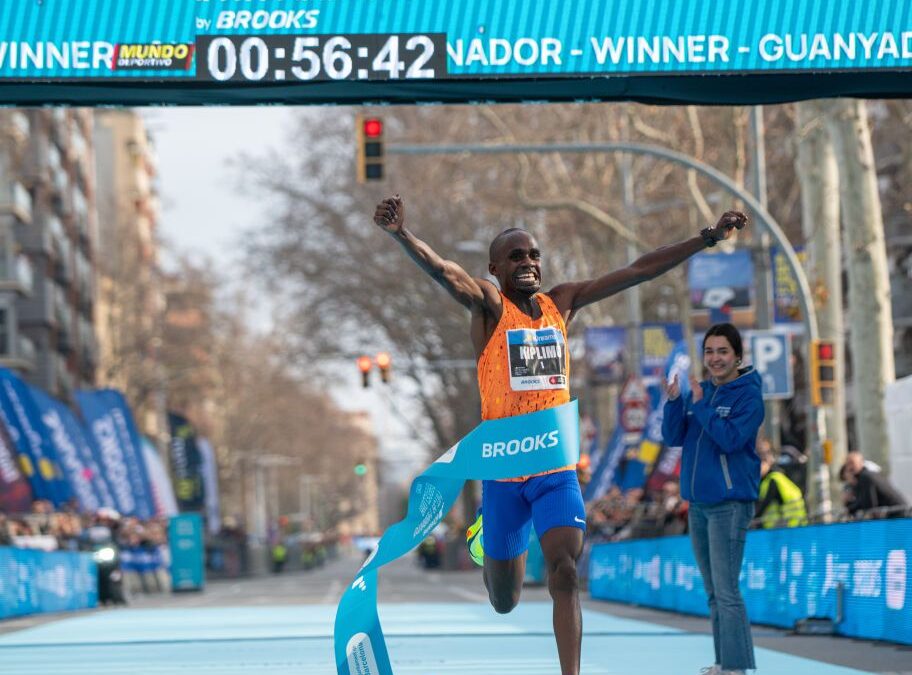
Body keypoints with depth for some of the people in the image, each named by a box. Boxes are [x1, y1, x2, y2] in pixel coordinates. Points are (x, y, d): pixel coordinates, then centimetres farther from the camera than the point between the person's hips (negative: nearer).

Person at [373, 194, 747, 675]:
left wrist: (709, 237, 5)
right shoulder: (488, 306, -5)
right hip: (503, 470, -2)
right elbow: (441, 271, -26)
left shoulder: (562, 302, 8)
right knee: (504, 601, 10)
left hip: (557, 468, 2)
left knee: (564, 572, -18)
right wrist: (401, 235, -45)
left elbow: (641, 270, 8)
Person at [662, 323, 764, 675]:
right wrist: (673, 400, -11)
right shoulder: (699, 391, 10)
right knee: (713, 591, 12)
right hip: (698, 503, 7)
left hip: (729, 504, -7)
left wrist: (700, 404, -20)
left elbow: (731, 438, -20)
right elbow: (673, 437, 4)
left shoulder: (748, 395, -8)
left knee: (726, 591, -11)